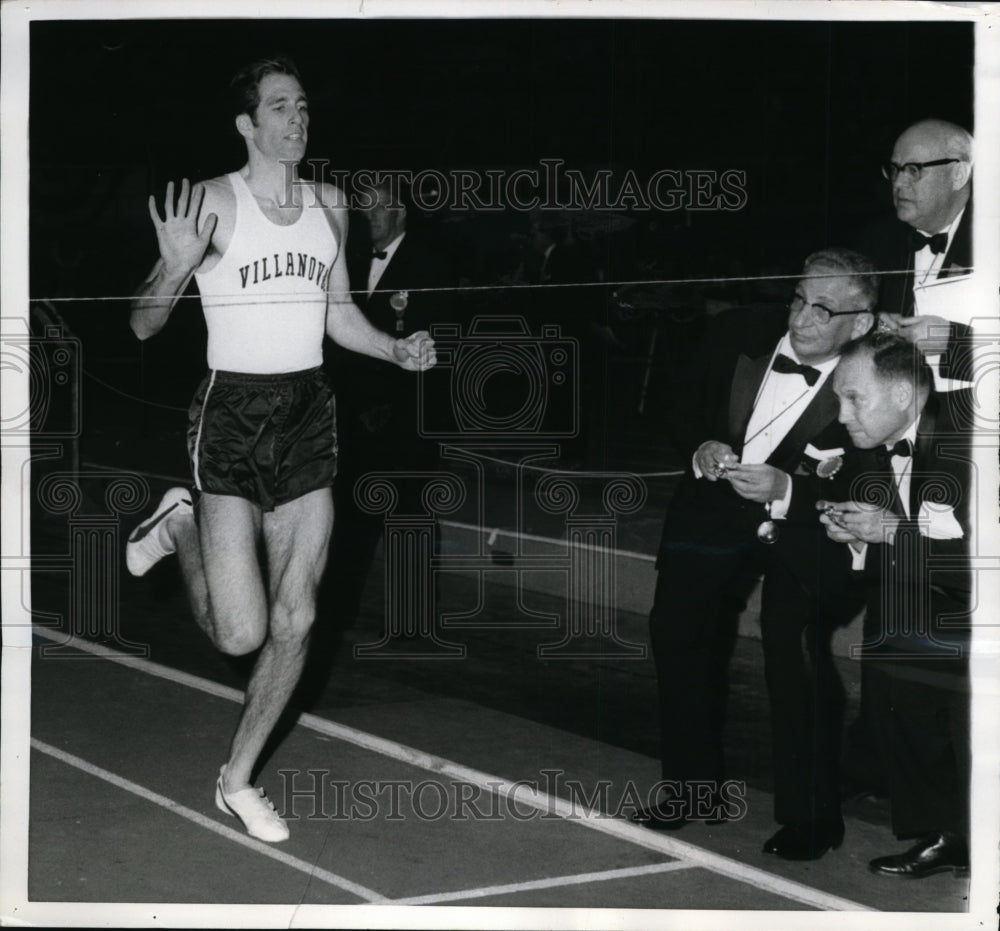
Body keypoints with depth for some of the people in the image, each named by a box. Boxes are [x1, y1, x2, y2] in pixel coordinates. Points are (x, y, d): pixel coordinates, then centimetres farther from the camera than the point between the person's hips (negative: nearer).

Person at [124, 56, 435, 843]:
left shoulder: (329, 206, 8)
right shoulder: (215, 202, -9)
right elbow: (144, 324, -10)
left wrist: (397, 351, 2)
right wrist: (177, 266, -30)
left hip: (309, 412, 5)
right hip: (232, 413, -5)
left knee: (294, 622, 4)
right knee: (239, 633, -8)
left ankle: (237, 780, 22)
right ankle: (180, 530, 23)